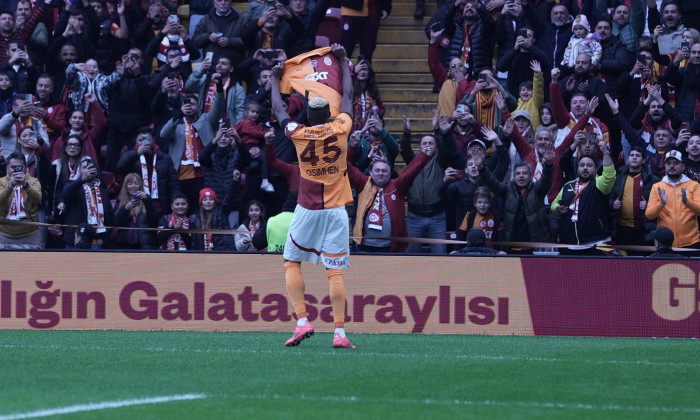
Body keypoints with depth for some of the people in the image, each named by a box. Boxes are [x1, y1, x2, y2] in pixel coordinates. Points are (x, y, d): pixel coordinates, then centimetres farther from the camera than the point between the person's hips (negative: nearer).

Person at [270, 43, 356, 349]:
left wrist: (275, 79, 31)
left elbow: (278, 110, 15)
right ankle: (339, 333, -9)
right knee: (335, 273, -2)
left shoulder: (299, 134, -4)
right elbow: (348, 96, 15)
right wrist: (343, 61, 28)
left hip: (307, 210, -1)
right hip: (336, 212, 1)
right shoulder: (341, 129, -3)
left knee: (292, 264, 12)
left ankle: (302, 321, -4)